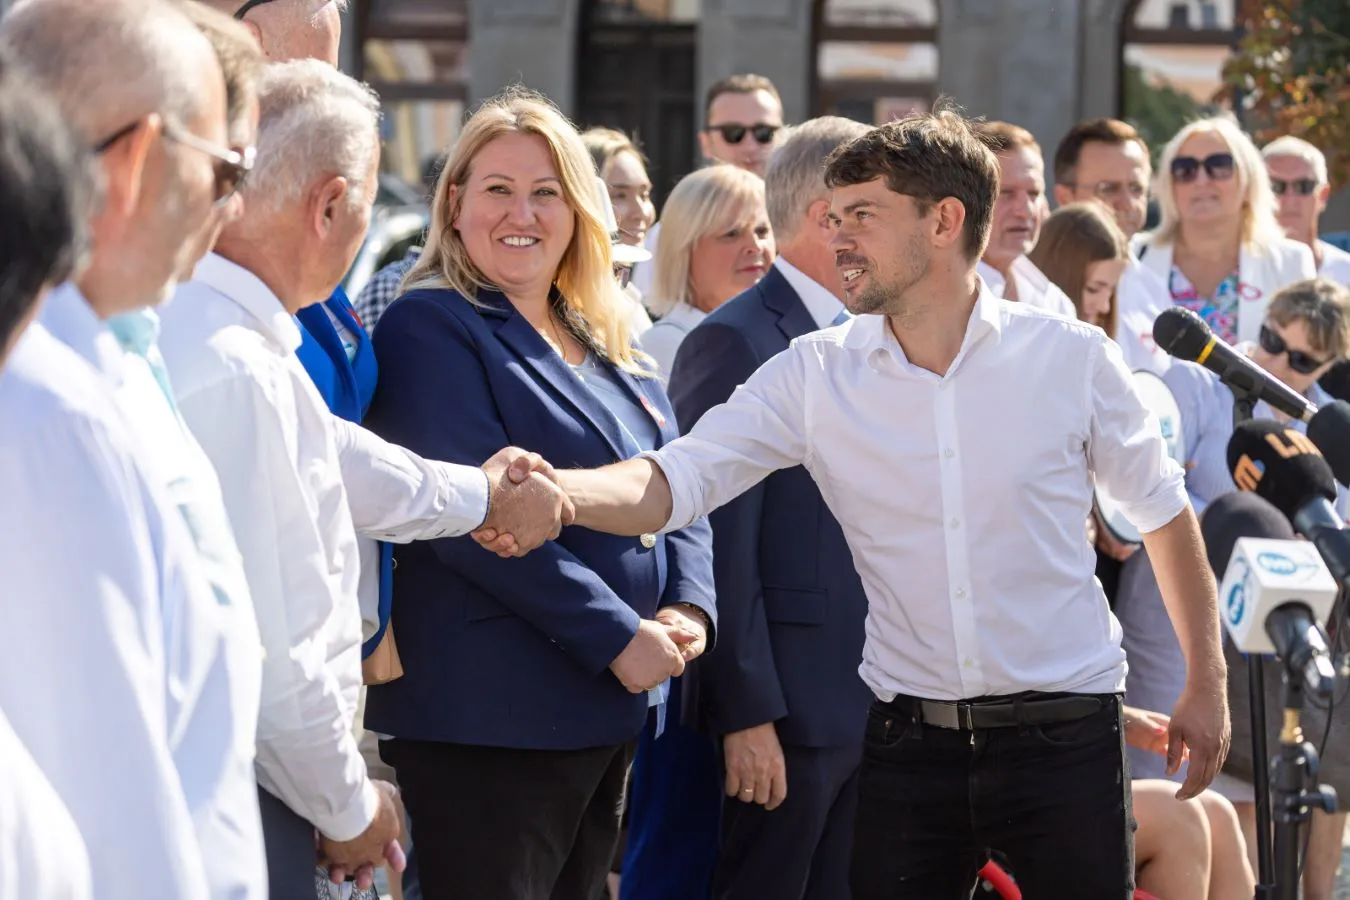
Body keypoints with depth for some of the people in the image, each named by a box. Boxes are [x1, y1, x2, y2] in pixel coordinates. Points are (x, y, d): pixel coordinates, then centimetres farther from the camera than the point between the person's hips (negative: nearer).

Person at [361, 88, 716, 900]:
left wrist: (689, 607, -4)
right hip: (489, 713, -8)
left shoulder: (605, 344, 16)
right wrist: (616, 635, -19)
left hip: (613, 711, 8)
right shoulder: (431, 328, -9)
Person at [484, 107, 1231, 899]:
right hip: (910, 739, 1)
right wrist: (553, 491, -33)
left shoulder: (1070, 358, -4)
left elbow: (1164, 512, 8)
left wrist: (1207, 686, 9)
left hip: (1063, 736, -1)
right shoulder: (815, 376, -2)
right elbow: (674, 482, -13)